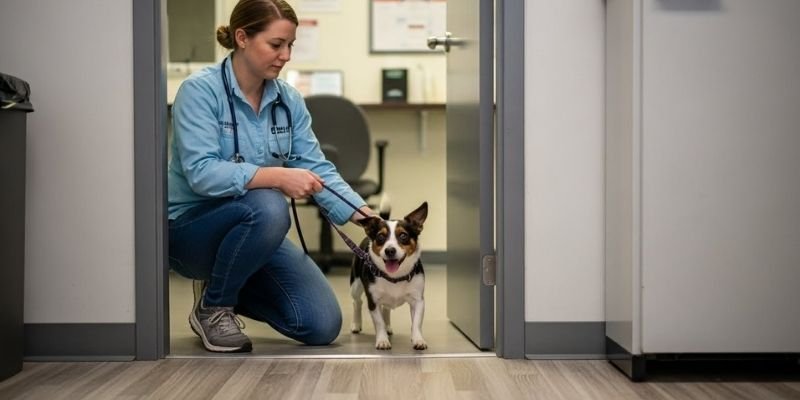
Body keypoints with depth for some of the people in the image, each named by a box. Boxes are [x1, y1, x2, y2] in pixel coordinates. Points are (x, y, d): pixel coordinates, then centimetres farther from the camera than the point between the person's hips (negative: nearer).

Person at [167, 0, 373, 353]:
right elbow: (201, 172, -27)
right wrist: (278, 177, -37)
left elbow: (317, 168, -4)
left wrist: (367, 217, -18)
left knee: (322, 326, -8)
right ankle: (211, 307, -11)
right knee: (266, 207, -37)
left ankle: (226, 284, 17)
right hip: (191, 229, -5)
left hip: (258, 232, 6)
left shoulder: (289, 100, 0)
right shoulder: (199, 91, -16)